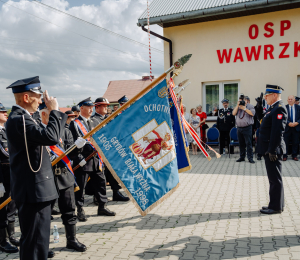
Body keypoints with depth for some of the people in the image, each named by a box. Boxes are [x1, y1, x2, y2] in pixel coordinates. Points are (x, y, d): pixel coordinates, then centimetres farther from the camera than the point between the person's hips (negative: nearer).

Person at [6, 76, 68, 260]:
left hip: (35, 188, 11)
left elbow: (44, 138, 21)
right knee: (34, 237, -1)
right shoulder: (19, 119, -20)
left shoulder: (21, 117, 15)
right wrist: (54, 110, -20)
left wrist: (60, 118, 18)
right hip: (33, 190, -11)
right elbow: (51, 137, -33)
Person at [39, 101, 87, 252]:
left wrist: (77, 146, -19)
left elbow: (70, 153, 1)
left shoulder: (65, 131, 8)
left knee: (69, 211, 12)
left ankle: (72, 240, 27)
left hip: (64, 176, 4)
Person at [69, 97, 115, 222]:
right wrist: (79, 159, -14)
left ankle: (102, 207, 23)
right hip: (83, 161, -6)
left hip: (96, 159, 6)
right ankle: (80, 210, 15)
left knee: (101, 183, 10)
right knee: (80, 186, 2)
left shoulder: (95, 122, 15)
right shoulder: (74, 124, -3)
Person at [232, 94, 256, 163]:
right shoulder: (238, 107, 15)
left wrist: (244, 108, -12)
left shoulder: (249, 106, 1)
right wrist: (237, 105, -5)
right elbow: (234, 113, 2)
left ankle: (250, 158, -1)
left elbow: (252, 113, -13)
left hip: (247, 127, -5)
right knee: (241, 143, 10)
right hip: (239, 127, 5)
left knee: (248, 143, -6)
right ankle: (242, 157, 19)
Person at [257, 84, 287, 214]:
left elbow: (277, 131, -22)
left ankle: (276, 207, 9)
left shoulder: (279, 108, -16)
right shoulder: (274, 108, 15)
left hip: (273, 149, -10)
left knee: (275, 179, -1)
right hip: (269, 149, 10)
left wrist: (272, 150, -23)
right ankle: (277, 204, 28)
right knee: (274, 178, 17)